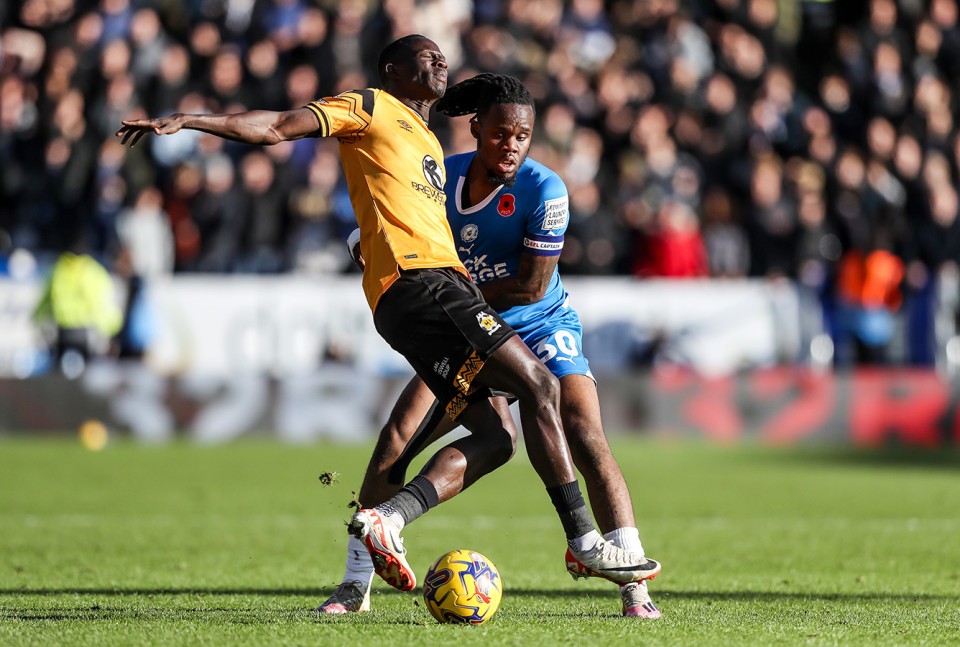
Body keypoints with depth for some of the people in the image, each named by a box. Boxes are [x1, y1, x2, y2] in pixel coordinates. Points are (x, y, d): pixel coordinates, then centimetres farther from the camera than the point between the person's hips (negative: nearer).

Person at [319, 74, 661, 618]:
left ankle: (634, 588, -17)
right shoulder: (443, 175, -8)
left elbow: (532, 287, -22)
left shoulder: (543, 190, -21)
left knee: (587, 440, -22)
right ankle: (356, 587, 3)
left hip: (542, 329, -4)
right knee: (394, 442, -8)